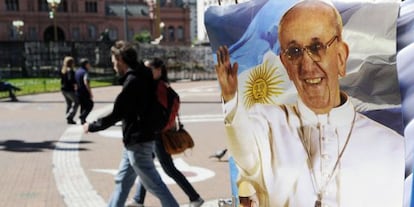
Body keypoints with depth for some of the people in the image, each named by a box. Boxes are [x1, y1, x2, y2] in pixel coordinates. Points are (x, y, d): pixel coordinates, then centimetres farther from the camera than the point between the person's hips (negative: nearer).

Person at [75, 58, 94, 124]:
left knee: (83, 106, 15)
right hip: (85, 92, -8)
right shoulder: (85, 72, -15)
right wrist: (90, 93, -24)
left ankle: (83, 120, 14)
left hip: (78, 92, 8)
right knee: (90, 105, 3)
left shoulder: (77, 71, 12)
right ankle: (83, 116, -10)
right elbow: (86, 83, -27)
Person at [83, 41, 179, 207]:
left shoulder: (132, 81, -20)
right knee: (122, 181, 17)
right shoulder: (142, 76, 8)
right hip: (135, 140, 10)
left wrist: (91, 126, -6)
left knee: (154, 184, 0)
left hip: (137, 142, -10)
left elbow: (116, 115, -18)